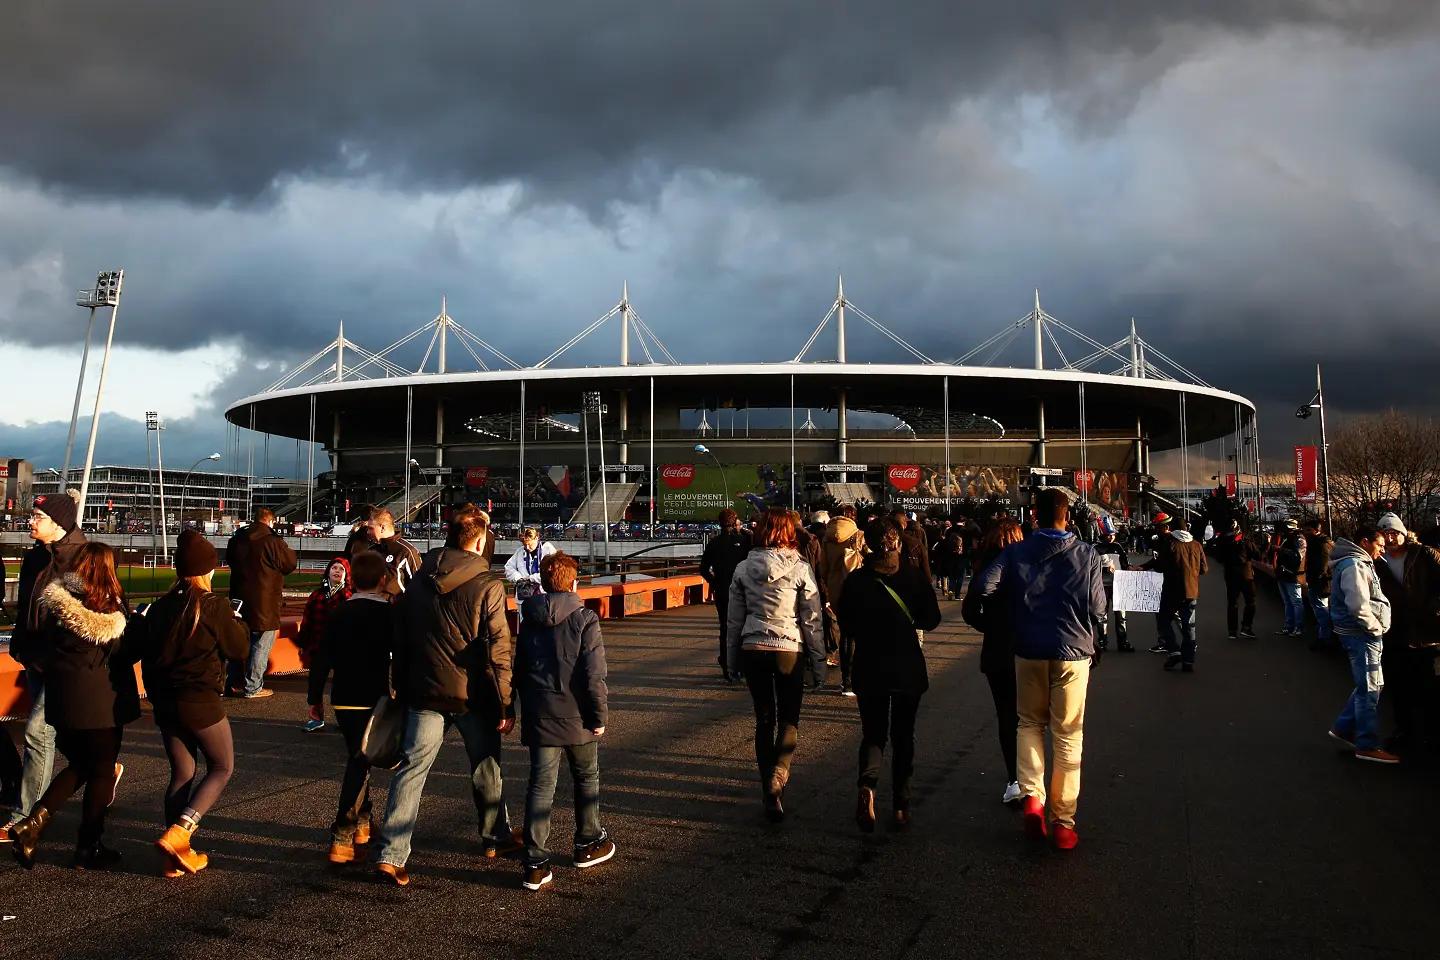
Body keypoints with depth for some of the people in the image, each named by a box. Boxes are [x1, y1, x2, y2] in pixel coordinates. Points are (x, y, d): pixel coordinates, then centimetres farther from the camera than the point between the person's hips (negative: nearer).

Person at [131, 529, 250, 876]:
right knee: (222, 768, 10)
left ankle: (178, 857, 16)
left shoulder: (161, 606, 4)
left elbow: (137, 648, 6)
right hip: (200, 701, -6)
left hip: (164, 701, 6)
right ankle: (176, 834, -7)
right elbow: (239, 648, -5)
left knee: (182, 773, 15)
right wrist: (239, 623, 12)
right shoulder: (213, 606, -13)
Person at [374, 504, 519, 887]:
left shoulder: (417, 582, 3)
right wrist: (505, 705, -7)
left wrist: (403, 690, 18)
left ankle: (390, 855, 0)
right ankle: (495, 838, 32)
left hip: (425, 693, 3)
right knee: (486, 769, 15)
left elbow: (401, 643, 9)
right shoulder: (488, 586, -12)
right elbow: (498, 652, -14)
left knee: (411, 770, 5)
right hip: (473, 696, -3)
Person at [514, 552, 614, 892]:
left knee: (541, 785, 4)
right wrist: (599, 715, -6)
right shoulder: (584, 619, -11)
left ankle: (536, 863, 0)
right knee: (587, 778, 17)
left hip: (538, 717, 4)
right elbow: (593, 675, -15)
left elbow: (519, 671, 13)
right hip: (576, 716, -4)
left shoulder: (529, 622, 6)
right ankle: (588, 844, 31)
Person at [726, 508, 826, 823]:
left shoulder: (744, 569, 0)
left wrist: (734, 659, 16)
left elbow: (735, 619, 5)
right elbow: (812, 620, -6)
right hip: (789, 652, -2)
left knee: (764, 720, 14)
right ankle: (777, 781, -10)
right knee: (789, 721, 10)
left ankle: (769, 788, 19)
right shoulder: (800, 569, -9)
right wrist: (819, 664, 2)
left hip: (752, 651, 3)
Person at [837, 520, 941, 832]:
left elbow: (847, 626, -3)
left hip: (869, 668, 0)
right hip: (908, 668, 0)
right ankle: (901, 805, 16)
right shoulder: (915, 577, -9)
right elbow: (931, 620, -2)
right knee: (903, 735, 15)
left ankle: (868, 783, -17)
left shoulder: (855, 581, -9)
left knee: (873, 733, 12)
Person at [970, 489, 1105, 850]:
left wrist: (1012, 606, 6)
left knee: (1030, 724, 19)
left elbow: (983, 587, -14)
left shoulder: (1016, 553, -3)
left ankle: (1031, 795, -2)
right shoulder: (1086, 555, -5)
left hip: (1029, 652, 1)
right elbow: (1098, 610, -4)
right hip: (1073, 653, -1)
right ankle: (1063, 821, 10)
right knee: (1068, 736, 7)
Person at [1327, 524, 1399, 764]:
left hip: (1365, 634, 10)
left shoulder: (1361, 563, 15)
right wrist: (1376, 628, -15)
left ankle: (1343, 728, 24)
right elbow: (1359, 606, -27)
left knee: (1372, 686, 18)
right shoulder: (1354, 566, -19)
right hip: (1362, 635, -10)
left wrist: (1378, 628, 12)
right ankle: (1367, 746, 5)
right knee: (1369, 690, -3)